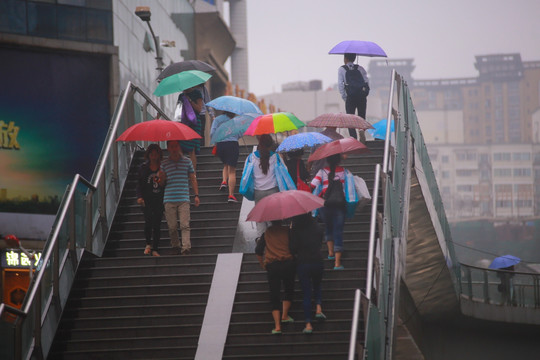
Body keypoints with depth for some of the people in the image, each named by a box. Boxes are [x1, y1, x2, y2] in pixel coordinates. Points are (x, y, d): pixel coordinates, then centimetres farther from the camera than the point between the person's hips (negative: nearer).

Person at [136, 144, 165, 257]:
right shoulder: (143, 167, 7)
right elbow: (139, 184, 8)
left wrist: (163, 183, -10)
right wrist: (139, 196, -6)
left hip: (159, 199, 1)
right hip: (147, 199, -1)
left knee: (157, 223, -1)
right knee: (148, 221, -17)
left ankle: (155, 249, 6)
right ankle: (148, 243, 5)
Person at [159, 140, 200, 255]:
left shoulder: (187, 161, 10)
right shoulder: (164, 164, 9)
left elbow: (193, 179, 13)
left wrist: (196, 195, 6)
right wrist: (162, 179, -11)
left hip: (184, 199, -1)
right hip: (169, 200, 1)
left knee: (185, 225, -12)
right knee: (172, 227, 1)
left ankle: (186, 248, -18)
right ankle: (175, 247, 16)